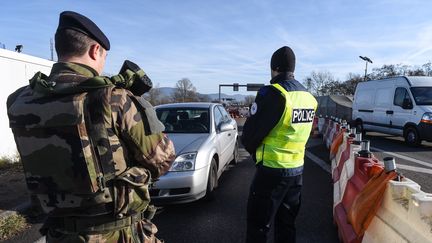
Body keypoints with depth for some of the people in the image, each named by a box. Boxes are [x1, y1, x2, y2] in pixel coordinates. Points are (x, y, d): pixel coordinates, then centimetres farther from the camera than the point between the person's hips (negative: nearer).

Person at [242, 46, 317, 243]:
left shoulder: (272, 94, -19)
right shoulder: (309, 97, 5)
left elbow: (250, 134, -15)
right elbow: (298, 133, 9)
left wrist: (253, 150, 5)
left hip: (272, 170, -7)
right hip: (297, 170, 7)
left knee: (258, 227, 7)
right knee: (286, 223, 20)